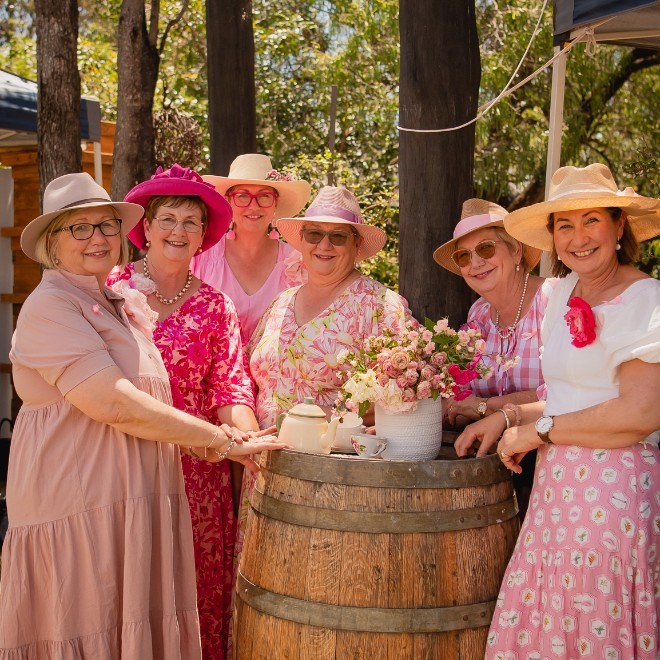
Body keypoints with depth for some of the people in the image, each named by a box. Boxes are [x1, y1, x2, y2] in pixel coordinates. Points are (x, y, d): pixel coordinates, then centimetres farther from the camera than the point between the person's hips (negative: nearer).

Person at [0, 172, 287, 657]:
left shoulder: (118, 304, 18)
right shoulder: (50, 307, -10)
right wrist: (219, 440, -13)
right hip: (78, 507, -8)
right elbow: (114, 405, -19)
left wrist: (202, 440, 5)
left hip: (135, 506, 8)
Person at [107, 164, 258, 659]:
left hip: (194, 469, 1)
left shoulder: (214, 307, 7)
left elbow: (230, 389, 0)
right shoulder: (110, 289, 2)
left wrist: (252, 441, -19)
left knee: (198, 582, 4)